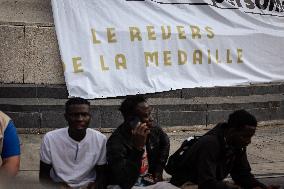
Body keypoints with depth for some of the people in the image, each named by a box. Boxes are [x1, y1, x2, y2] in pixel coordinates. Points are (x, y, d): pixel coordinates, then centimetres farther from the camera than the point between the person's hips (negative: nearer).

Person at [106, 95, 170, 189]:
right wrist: (138, 147, -35)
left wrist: (159, 170, 14)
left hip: (150, 181, 6)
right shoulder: (116, 142, -22)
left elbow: (165, 142, 21)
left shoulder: (154, 130, -4)